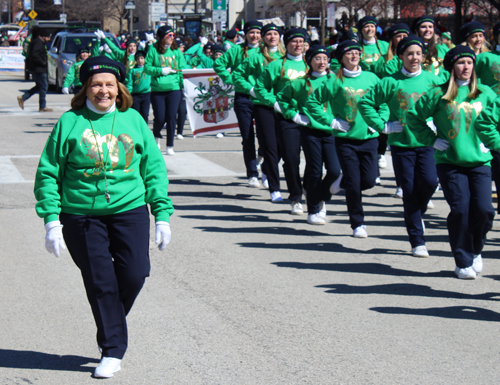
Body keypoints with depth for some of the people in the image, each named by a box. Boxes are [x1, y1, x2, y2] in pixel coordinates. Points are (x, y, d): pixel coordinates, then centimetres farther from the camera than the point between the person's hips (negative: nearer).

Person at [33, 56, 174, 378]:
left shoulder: (133, 120, 6)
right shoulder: (70, 122, -1)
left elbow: (154, 168, 11)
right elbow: (48, 173, 2)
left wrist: (163, 214, 5)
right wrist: (51, 219, -6)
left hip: (130, 210, 1)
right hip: (81, 216, -1)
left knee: (134, 274, -9)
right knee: (100, 283, 0)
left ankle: (111, 322, 22)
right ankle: (113, 351, 13)